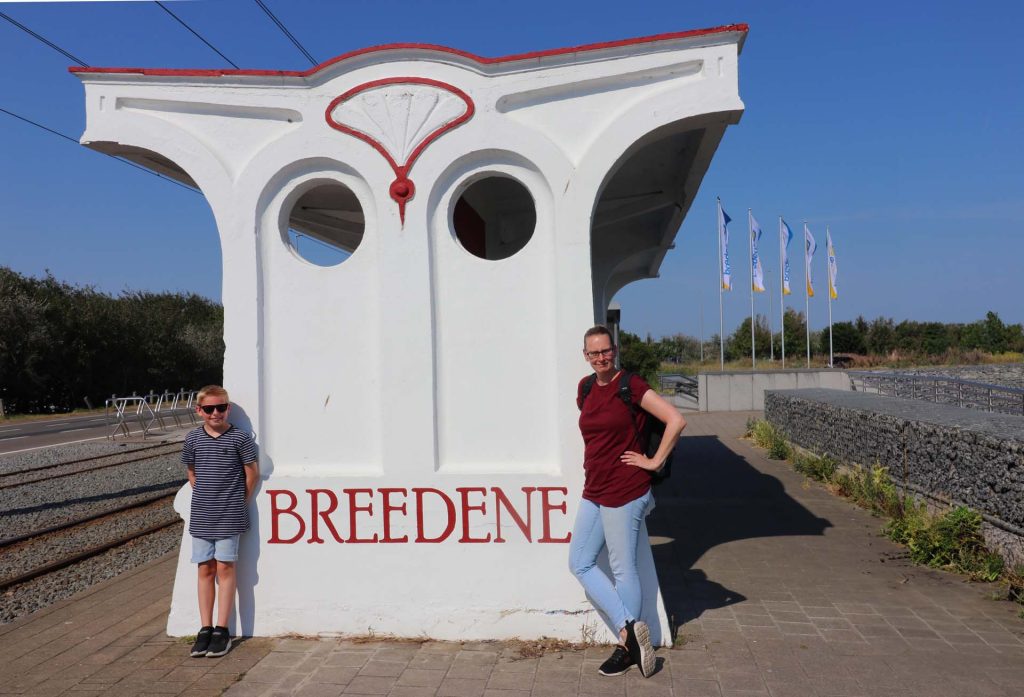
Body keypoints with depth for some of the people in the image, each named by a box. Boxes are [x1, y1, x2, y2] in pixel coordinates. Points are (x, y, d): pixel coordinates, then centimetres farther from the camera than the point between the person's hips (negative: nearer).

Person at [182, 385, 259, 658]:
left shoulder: (240, 438, -7)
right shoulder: (193, 438, 3)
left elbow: (252, 472, 0)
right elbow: (192, 472, 16)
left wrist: (241, 501, 4)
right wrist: (204, 498, 11)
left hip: (229, 516, -3)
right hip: (201, 516, 3)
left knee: (225, 568, 0)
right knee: (205, 569, 8)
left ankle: (222, 630, 7)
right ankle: (205, 629, 15)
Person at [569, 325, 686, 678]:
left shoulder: (630, 385, -12)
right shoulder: (585, 388, 8)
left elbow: (676, 421, -18)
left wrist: (655, 462, -13)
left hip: (625, 491, -8)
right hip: (593, 491, 8)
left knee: (623, 569, 2)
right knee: (580, 562, 10)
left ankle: (628, 646, 16)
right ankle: (629, 627, 16)